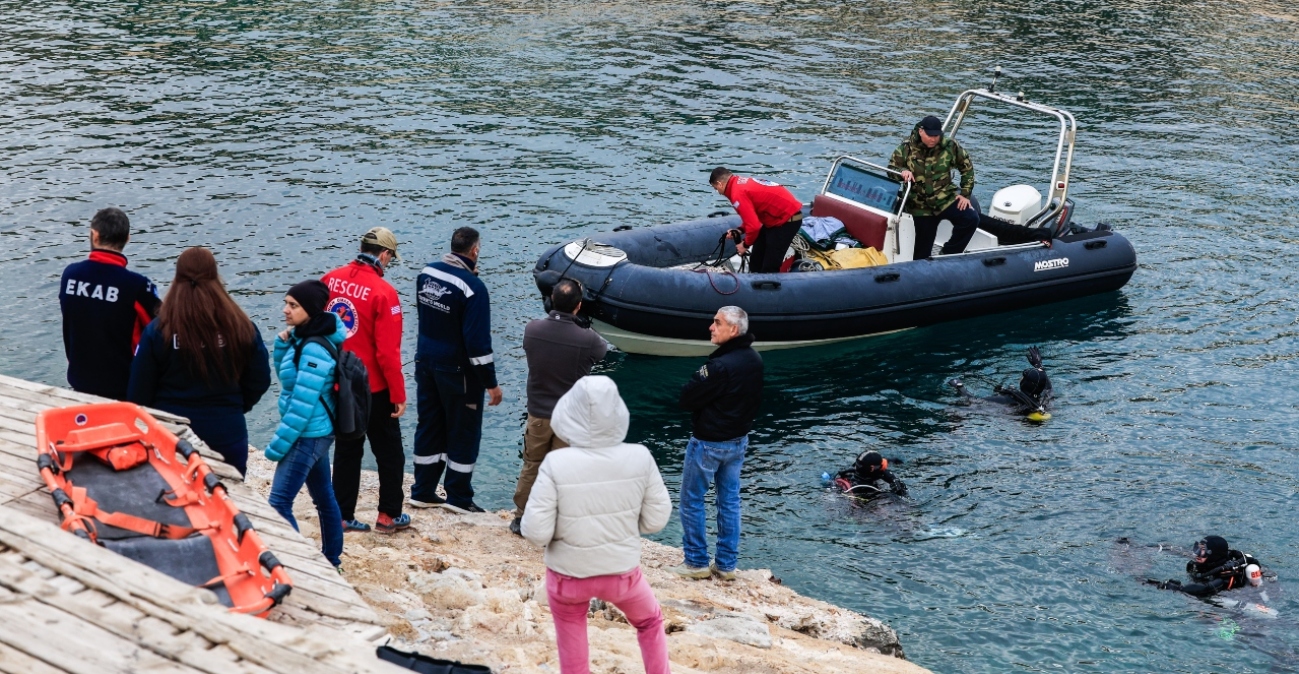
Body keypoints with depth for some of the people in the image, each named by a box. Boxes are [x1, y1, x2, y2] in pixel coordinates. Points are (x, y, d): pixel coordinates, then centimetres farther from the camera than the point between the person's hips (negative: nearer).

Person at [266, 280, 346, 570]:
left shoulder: (315, 349, -23)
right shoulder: (303, 338, 5)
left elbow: (303, 403, -23)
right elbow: (287, 376, 17)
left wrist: (278, 444, -18)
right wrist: (282, 344, -1)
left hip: (308, 436, -10)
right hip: (316, 434, 10)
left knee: (279, 503, -10)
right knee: (324, 496, 18)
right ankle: (331, 559, 29)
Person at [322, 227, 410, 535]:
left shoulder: (331, 279, -3)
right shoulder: (383, 292, -20)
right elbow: (387, 352, -20)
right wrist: (399, 394, -10)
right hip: (372, 388, -5)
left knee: (346, 450, 16)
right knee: (389, 451, 11)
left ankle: (343, 516, 18)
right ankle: (389, 515, 16)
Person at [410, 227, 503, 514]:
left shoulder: (426, 273, -1)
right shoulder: (473, 287, -22)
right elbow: (478, 340, -22)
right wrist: (491, 382, -15)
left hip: (426, 363, 7)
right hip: (457, 371, -7)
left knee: (429, 426, 16)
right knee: (464, 431, 7)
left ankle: (423, 492, 23)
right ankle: (458, 496, 14)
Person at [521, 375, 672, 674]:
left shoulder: (556, 464, -24)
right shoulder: (640, 458, -18)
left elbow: (536, 531, -20)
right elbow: (657, 519, -7)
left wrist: (566, 528, 1)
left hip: (568, 575, -1)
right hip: (622, 571, 1)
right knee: (650, 622, 31)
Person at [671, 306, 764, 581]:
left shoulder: (720, 365, -28)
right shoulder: (755, 360, 0)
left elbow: (687, 398, -22)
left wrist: (696, 382, -4)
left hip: (708, 442, -8)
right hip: (739, 440, 8)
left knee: (692, 499, 6)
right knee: (729, 501, 14)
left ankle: (696, 562, 12)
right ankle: (726, 564, 19)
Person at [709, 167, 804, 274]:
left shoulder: (738, 193, -22)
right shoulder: (741, 183, 8)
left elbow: (754, 225, -24)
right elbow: (753, 215, 20)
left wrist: (745, 244, -7)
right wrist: (740, 230, 7)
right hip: (779, 216, 10)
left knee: (769, 267, -8)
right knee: (756, 259, 17)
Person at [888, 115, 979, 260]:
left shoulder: (950, 146, -6)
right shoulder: (907, 148, -6)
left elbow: (967, 167, 5)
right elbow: (891, 169, 2)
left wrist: (965, 194, 0)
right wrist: (903, 172, -22)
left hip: (945, 198, 1)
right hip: (921, 205, -1)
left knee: (971, 219, -22)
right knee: (922, 252, -3)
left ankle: (948, 254, -6)